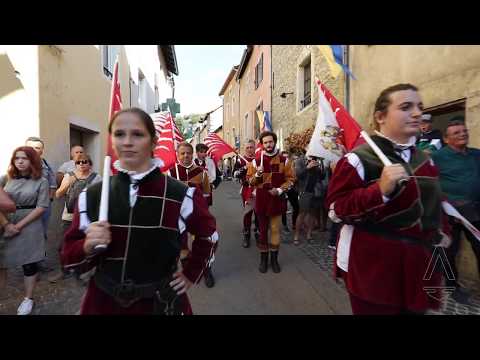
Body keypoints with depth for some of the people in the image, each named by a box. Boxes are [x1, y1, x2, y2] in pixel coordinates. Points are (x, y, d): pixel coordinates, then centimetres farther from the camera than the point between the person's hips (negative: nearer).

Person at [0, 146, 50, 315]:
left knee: (29, 262, 7)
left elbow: (41, 207, -8)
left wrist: (19, 225, -12)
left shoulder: (41, 181, -4)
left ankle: (28, 299, 23)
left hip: (29, 226, -2)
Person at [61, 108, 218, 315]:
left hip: (161, 303, -1)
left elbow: (208, 236, 1)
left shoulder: (181, 195, -15)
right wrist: (88, 246, -19)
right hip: (103, 302, 2)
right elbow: (69, 256, 1)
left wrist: (191, 274, 0)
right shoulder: (90, 196, -8)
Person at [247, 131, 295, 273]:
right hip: (261, 200, 0)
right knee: (263, 230, 9)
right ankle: (263, 258, 23)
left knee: (275, 229, 7)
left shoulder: (284, 160, 1)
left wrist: (280, 190, -12)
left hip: (277, 200, 0)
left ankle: (274, 258, 22)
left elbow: (290, 179, 2)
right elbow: (250, 180, 4)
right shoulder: (256, 160, 2)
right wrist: (257, 174, -16)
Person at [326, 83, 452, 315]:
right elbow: (336, 210, -21)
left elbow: (433, 203, 23)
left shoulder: (425, 161, 8)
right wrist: (380, 190, -30)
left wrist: (441, 232, 9)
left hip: (419, 264, 8)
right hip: (374, 266, -7)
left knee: (416, 309, 23)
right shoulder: (359, 159, -16)